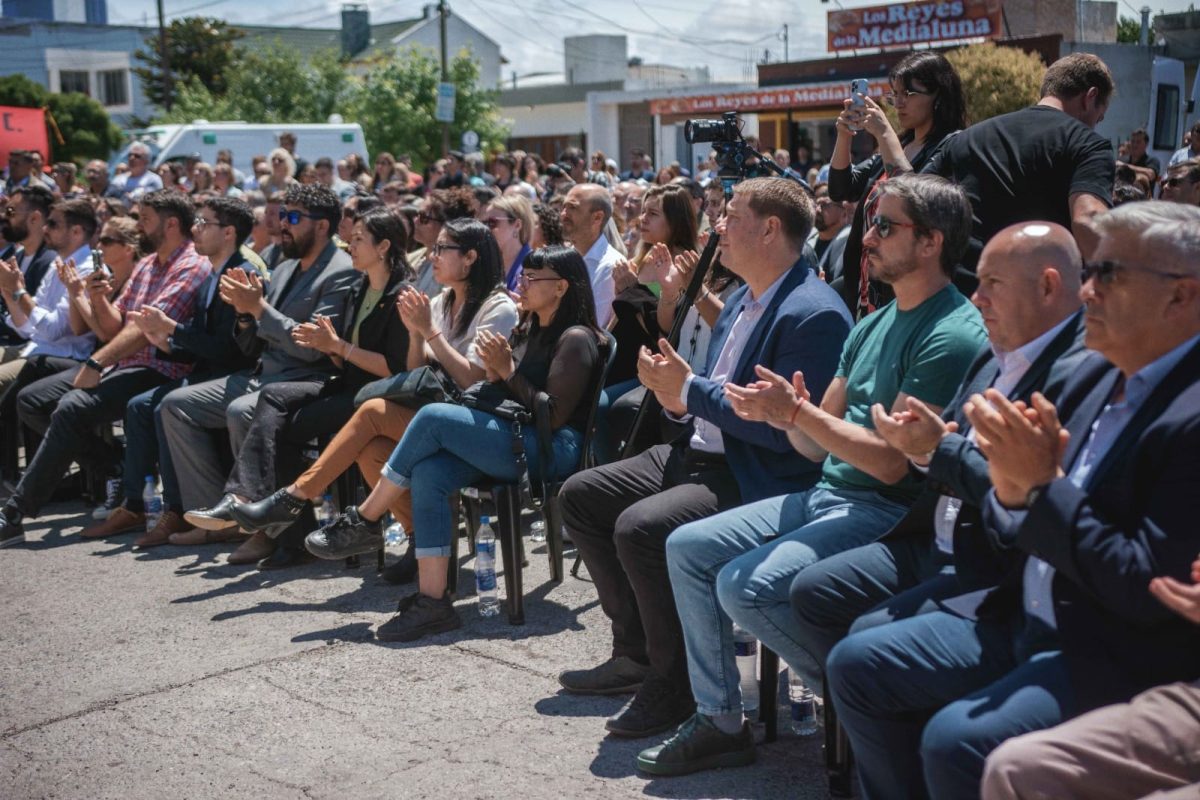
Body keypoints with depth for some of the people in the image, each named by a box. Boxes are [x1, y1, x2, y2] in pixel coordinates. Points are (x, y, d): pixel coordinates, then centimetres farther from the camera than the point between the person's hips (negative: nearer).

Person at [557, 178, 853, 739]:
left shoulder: (814, 314, -17)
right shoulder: (743, 299, 14)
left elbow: (783, 430, -24)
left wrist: (691, 388, -18)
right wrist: (677, 396, -2)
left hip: (758, 480, -11)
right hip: (698, 455, 11)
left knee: (641, 527, -30)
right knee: (580, 496, 9)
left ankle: (674, 686, -9)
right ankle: (637, 653, 16)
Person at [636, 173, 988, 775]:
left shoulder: (953, 335, -15)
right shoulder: (874, 324, 14)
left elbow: (892, 461, -21)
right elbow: (816, 447, 13)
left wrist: (796, 412, -23)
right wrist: (785, 415, -9)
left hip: (889, 511, -9)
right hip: (824, 494, 9)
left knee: (746, 585, -25)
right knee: (687, 548, 2)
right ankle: (720, 722, 8)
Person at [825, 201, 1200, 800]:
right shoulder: (1096, 385, 8)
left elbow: (1147, 590, -22)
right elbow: (1018, 535, 10)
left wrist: (1043, 485, -21)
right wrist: (1014, 485, -12)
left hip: (1121, 656, -8)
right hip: (1027, 617, 9)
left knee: (956, 739, -27)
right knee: (857, 664, 3)